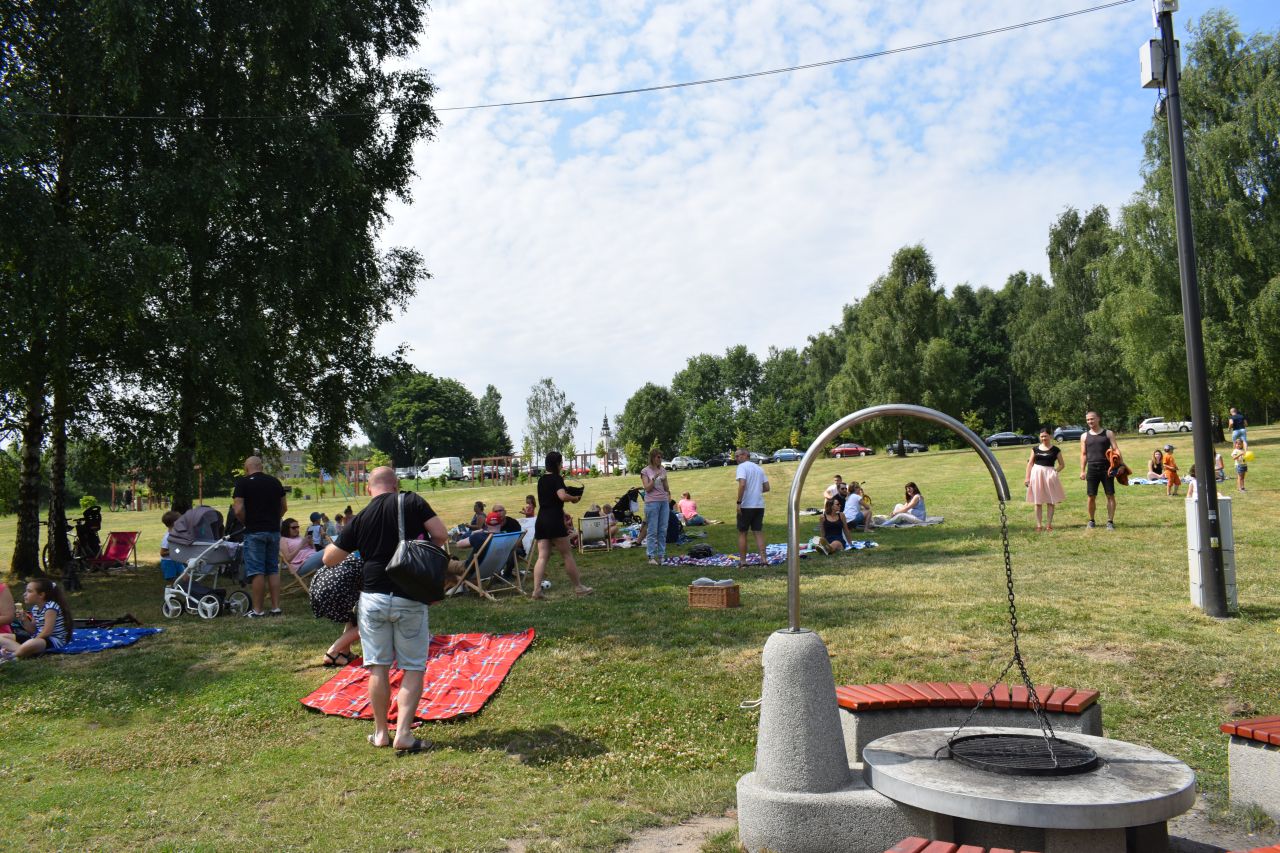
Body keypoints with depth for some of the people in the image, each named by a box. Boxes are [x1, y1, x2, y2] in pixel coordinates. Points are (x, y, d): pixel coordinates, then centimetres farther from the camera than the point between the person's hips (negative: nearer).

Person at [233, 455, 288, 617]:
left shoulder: (243, 482, -6)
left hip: (254, 532, -5)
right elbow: (284, 507, 13)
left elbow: (238, 510, -13)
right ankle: (276, 607, 10)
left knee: (256, 571, -1)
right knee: (273, 570, 11)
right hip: (274, 531, 5)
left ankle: (257, 610, 3)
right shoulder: (275, 481, 9)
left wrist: (245, 522, 3)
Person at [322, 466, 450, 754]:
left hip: (372, 597, 2)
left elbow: (329, 559, 9)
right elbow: (442, 536, -9)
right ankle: (403, 734, -2)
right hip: (410, 600, -2)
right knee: (413, 668, 6)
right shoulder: (412, 501, -4)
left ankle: (381, 733, 19)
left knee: (378, 667, 11)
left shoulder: (360, 519, 4)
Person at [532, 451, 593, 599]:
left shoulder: (541, 480, 15)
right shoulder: (557, 478, -7)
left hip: (541, 521, 7)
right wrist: (574, 498, -6)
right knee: (567, 555, 4)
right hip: (554, 521, -7)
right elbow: (562, 496, -23)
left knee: (542, 556, 2)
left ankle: (536, 590, -9)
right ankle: (578, 587, 13)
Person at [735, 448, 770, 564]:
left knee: (742, 533, 5)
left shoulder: (742, 467, -7)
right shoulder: (759, 468, 14)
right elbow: (767, 487, 14)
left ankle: (742, 560, 8)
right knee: (759, 532, 9)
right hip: (759, 505, 6)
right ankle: (763, 558, 2)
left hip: (746, 506, -6)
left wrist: (739, 502, -18)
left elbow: (742, 484, -21)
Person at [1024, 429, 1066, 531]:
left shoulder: (1055, 449, 0)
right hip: (1036, 474, 1)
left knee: (1051, 501, 3)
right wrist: (1027, 477, 3)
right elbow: (1030, 463, 8)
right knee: (1038, 501, 5)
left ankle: (1049, 524, 11)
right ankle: (1039, 524, 11)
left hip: (1049, 475, -1)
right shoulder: (1035, 449, 5)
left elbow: (1062, 464, 6)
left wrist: (1055, 471, -10)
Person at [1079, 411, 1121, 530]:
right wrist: (1082, 470, 3)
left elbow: (1116, 450, 0)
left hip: (1107, 468, -1)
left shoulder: (1108, 434, 5)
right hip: (1092, 468, 1)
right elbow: (1083, 454, 10)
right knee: (1091, 496, 3)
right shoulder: (1085, 436, 10)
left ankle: (1110, 521, 5)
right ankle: (1091, 520, 17)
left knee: (1110, 495, -1)